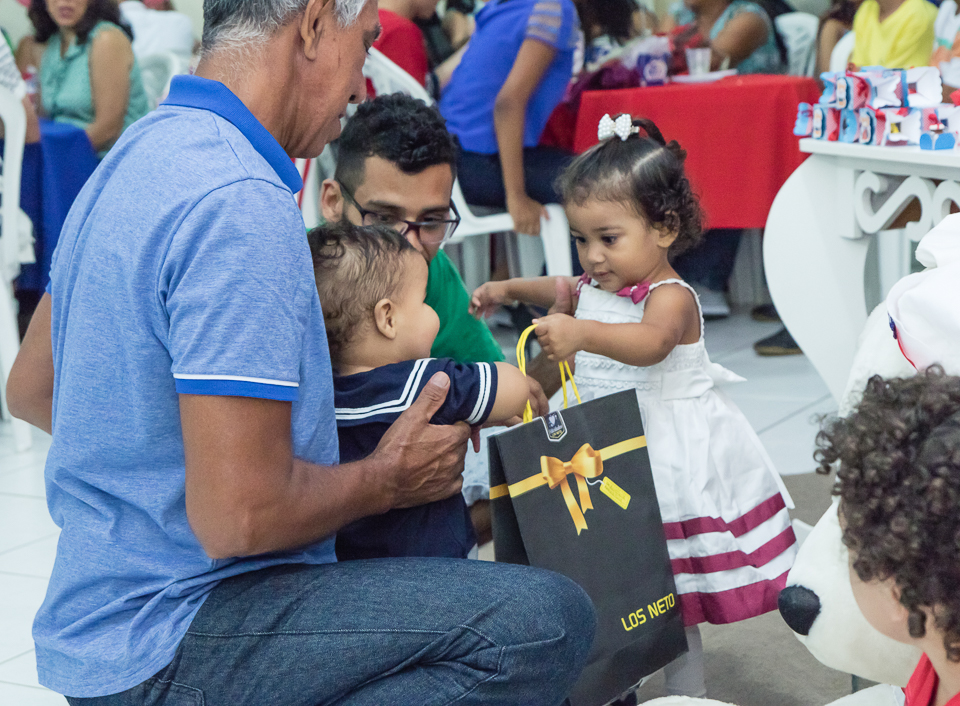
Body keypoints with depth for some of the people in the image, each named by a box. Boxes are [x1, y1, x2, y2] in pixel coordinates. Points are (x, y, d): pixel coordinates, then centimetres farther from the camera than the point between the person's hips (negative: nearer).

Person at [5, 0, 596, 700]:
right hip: (168, 646, -10)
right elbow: (240, 518, -27)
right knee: (547, 620, -23)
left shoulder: (137, 155, 10)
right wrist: (389, 479, -9)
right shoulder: (243, 203, -23)